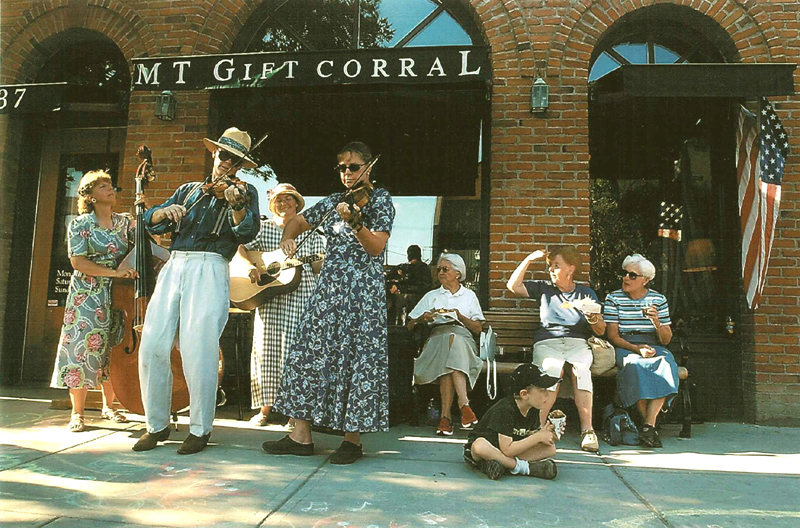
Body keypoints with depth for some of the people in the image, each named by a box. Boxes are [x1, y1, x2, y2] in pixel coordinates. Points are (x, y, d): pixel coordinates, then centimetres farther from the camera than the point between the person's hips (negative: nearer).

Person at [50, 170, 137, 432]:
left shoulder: (125, 222, 9)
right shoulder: (80, 224, -2)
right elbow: (78, 262, -11)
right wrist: (114, 272, -20)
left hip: (118, 296, 3)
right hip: (87, 297, -3)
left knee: (112, 351, 7)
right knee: (83, 348, -6)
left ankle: (108, 406, 22)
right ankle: (77, 413, 5)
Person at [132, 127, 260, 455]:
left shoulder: (244, 192, 12)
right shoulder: (188, 190, 24)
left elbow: (247, 232, -7)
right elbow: (151, 222, 17)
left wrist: (237, 206, -27)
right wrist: (165, 211, -5)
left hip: (209, 270, -4)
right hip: (174, 267, 4)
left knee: (198, 350, -12)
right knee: (152, 347, -2)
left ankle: (200, 429, 4)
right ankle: (157, 425, 14)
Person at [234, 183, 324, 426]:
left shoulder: (310, 231, 12)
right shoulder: (263, 228, 12)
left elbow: (319, 266, 8)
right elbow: (240, 248, 4)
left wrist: (322, 262, -14)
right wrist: (250, 266, -14)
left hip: (302, 296, -1)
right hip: (269, 295, 1)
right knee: (266, 347, -1)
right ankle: (265, 408, 9)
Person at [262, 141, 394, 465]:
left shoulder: (380, 200, -1)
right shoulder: (333, 201, 15)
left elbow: (376, 247, -13)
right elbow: (299, 221, 26)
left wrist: (355, 222, -28)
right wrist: (288, 238, 5)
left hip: (363, 292, -6)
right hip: (329, 288, 6)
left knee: (357, 360, -5)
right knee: (309, 354, 3)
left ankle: (353, 439, 8)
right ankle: (301, 436, 11)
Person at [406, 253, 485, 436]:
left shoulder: (469, 295, 24)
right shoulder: (431, 296, 26)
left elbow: (478, 329, 14)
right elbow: (409, 326, 19)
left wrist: (460, 316, -1)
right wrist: (423, 318, -1)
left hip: (463, 336, 0)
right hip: (437, 337, 1)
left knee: (453, 340, -39)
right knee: (449, 339, -38)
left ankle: (446, 416, -48)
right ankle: (464, 404, -46)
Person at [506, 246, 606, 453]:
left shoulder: (587, 293, 17)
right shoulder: (544, 288, 18)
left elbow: (601, 331, 15)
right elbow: (513, 286, 10)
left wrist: (592, 317, -7)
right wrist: (529, 259, 8)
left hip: (578, 343, 0)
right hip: (547, 343, 0)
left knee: (581, 368, -35)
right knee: (553, 368, -35)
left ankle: (587, 429, -33)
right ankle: (538, 426, -35)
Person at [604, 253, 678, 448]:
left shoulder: (658, 299, 9)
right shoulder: (614, 298, 4)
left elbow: (666, 339, 7)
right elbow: (613, 336, -2)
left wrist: (656, 322, -14)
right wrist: (636, 348, -19)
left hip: (653, 346, 2)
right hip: (624, 347, -2)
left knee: (666, 364, -32)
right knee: (636, 365, -36)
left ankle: (648, 426, -35)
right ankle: (649, 424, -25)